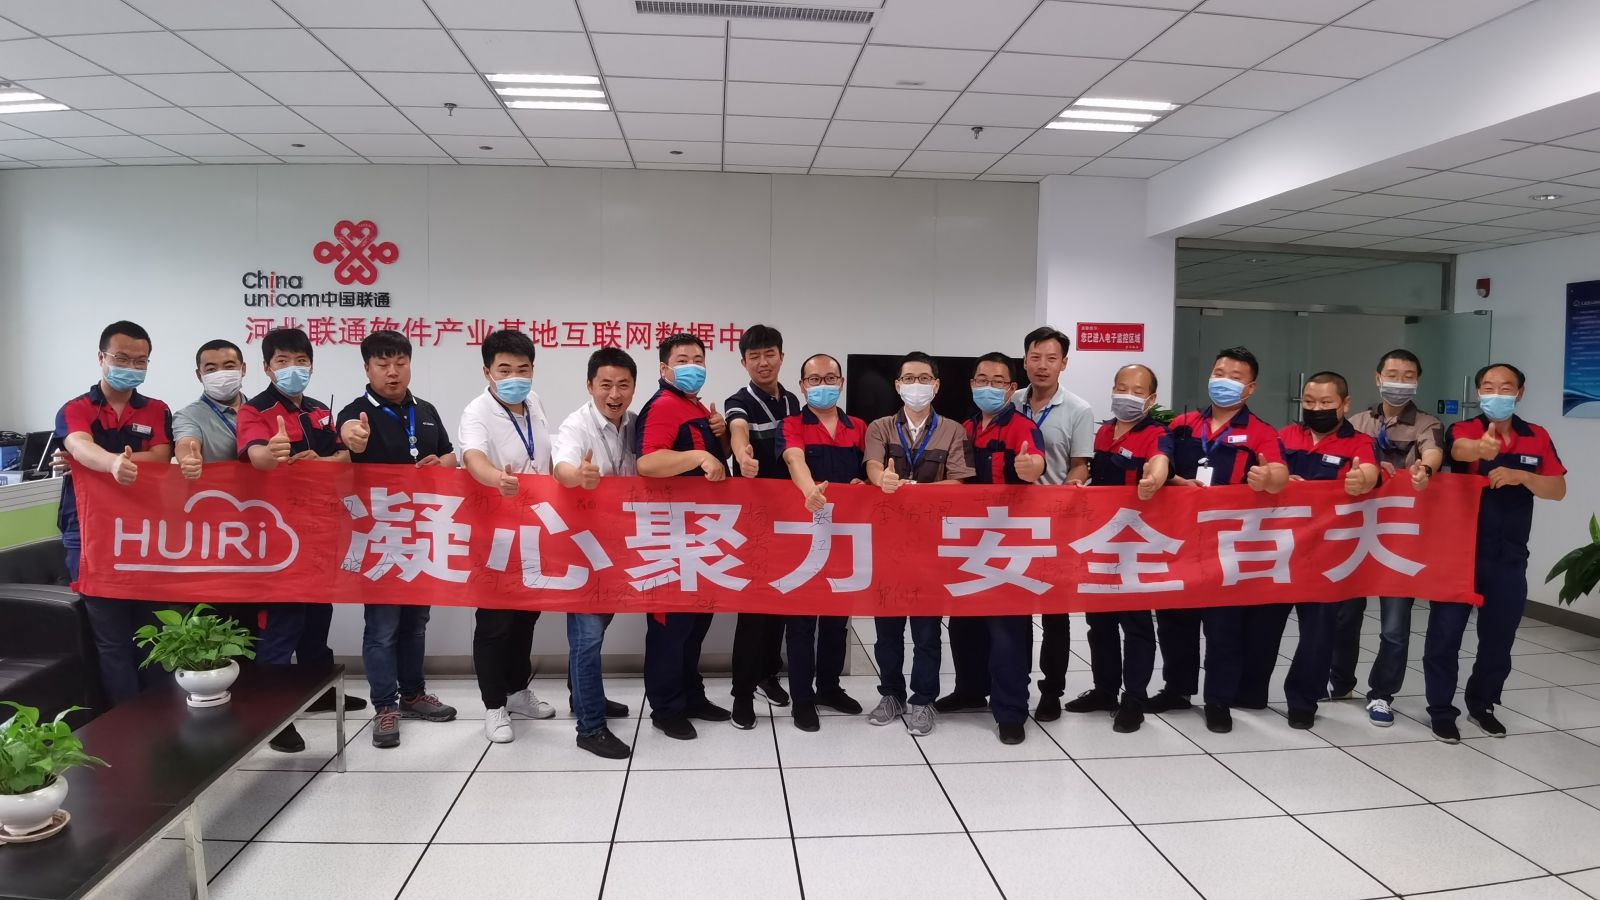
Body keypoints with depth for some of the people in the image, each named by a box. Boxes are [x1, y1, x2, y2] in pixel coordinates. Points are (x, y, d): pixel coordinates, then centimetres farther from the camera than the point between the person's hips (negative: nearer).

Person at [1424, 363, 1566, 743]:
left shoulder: (1538, 438, 5)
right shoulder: (1463, 431, -7)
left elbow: (1558, 490, 2)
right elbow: (1460, 449, -32)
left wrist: (1522, 476, -19)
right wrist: (1481, 447, -56)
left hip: (1509, 558, 3)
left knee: (1499, 637, 13)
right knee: (1445, 634, -1)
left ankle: (1482, 703, 31)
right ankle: (1441, 710, 11)